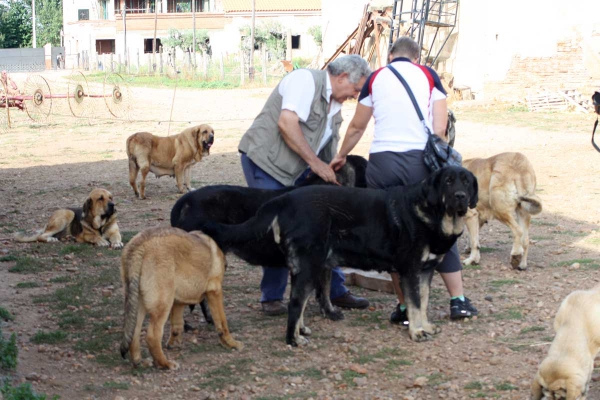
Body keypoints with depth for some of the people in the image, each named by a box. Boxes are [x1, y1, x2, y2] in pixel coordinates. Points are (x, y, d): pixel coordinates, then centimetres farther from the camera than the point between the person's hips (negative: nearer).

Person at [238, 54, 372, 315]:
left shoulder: (334, 106, 16)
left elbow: (328, 153, 18)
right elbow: (286, 123, -23)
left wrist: (333, 175, 1)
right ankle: (272, 297, 5)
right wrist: (315, 162, -20)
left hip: (298, 170, 9)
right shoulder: (305, 79, -11)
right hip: (265, 160, -8)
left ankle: (335, 291, 14)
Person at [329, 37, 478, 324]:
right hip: (421, 159, 0)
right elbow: (440, 128, 2)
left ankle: (405, 307, 10)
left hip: (383, 161, 1)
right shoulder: (428, 76, 10)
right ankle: (458, 301, 10)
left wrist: (340, 156, 35)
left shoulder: (375, 79, 12)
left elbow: (357, 126, 20)